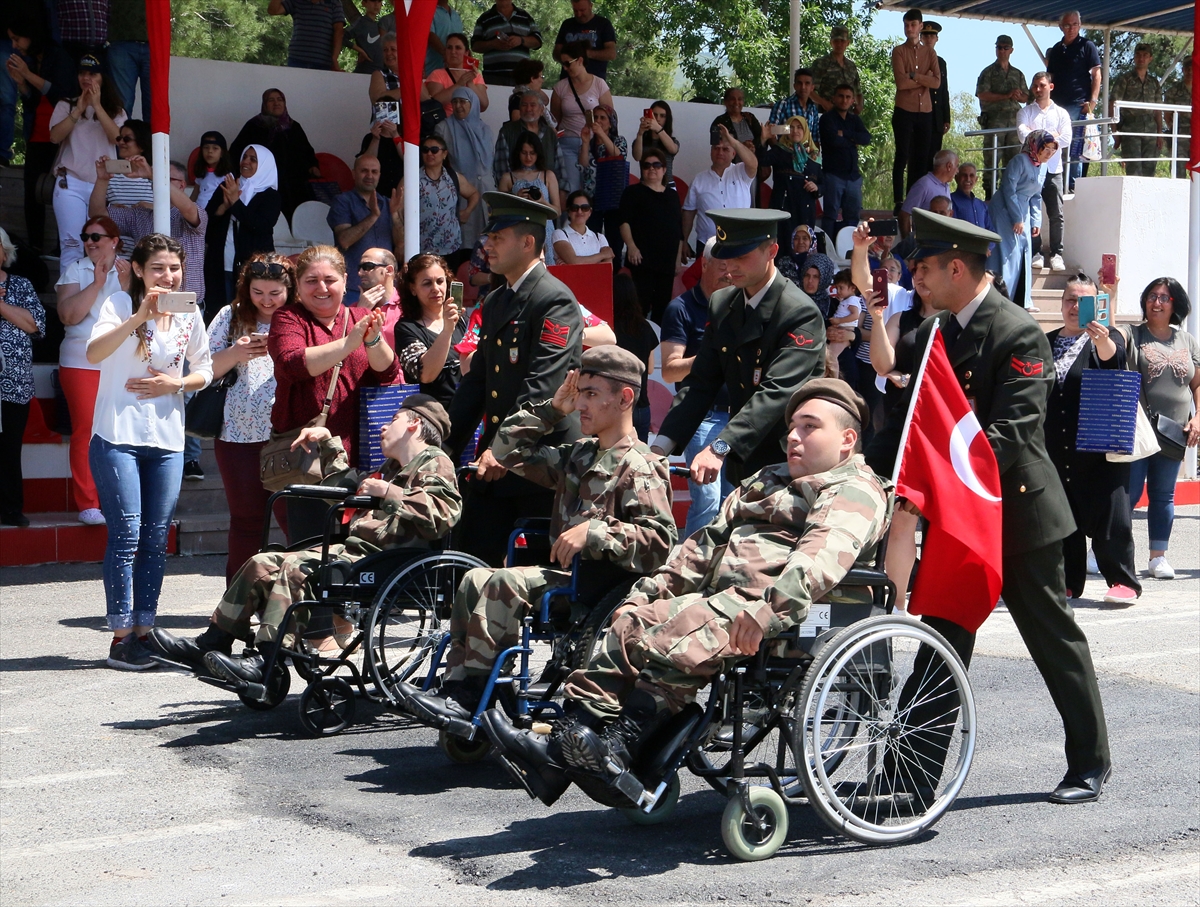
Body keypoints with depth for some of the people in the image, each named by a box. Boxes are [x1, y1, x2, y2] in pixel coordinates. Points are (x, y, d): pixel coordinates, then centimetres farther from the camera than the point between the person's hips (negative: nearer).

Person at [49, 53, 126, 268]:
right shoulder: (66, 105, 11)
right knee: (71, 244, -12)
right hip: (71, 183, -1)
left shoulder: (115, 110, 12)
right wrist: (79, 110, -8)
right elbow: (54, 136, -3)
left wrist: (97, 106, -9)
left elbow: (117, 137, -6)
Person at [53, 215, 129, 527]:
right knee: (86, 431, -5)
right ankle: (88, 504, -1)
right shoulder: (75, 270, 6)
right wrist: (96, 284, -12)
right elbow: (68, 314, -8)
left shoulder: (130, 271, 9)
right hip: (82, 362, -1)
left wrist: (126, 284, -14)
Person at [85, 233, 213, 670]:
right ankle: (121, 637, -1)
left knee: (156, 540, 6)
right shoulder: (120, 304, -6)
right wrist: (140, 317, -35)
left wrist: (176, 383, -4)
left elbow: (205, 371, 16)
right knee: (126, 536, -7)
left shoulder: (189, 313, 8)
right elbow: (94, 353, -24)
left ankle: (144, 631, 13)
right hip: (118, 437, -5)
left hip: (167, 441, 5)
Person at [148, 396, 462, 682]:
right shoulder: (392, 468, 30)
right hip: (353, 549, 10)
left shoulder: (435, 463, -1)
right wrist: (329, 442, 40)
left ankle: (265, 663, -34)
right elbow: (346, 487, 46)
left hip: (378, 561, -10)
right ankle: (209, 646, 5)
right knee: (263, 564, 4)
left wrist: (388, 493, -19)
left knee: (295, 569, -30)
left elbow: (443, 514, -20)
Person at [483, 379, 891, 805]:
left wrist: (768, 609, -36)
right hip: (720, 602, 9)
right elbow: (706, 543, 30)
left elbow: (823, 555, -20)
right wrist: (646, 592, 16)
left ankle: (618, 752, -33)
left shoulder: (857, 490, 1)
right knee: (630, 624, -12)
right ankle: (565, 742, -21)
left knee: (668, 632, -31)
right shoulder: (766, 480, 32)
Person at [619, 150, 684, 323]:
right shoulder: (633, 192, 5)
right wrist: (631, 246, -20)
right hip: (642, 260, -5)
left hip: (668, 262, 5)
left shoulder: (672, 195, 19)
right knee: (641, 303, -13)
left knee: (663, 305, 5)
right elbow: (624, 221, -6)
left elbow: (679, 230, 20)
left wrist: (679, 259, 14)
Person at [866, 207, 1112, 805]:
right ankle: (917, 768, 12)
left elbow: (1009, 434, -24)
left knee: (1054, 637, 6)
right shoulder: (935, 333, 8)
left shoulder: (1019, 334, -16)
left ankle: (1091, 762, 21)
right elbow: (909, 416, 8)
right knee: (942, 637, 8)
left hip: (1016, 511, -7)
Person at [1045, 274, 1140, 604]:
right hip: (1054, 449, 4)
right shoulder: (1046, 342, 14)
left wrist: (1102, 341, -45)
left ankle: (1123, 581, 1)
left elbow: (1115, 360, -23)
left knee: (1109, 514, -7)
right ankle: (1067, 582, 13)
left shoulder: (1106, 338, 1)